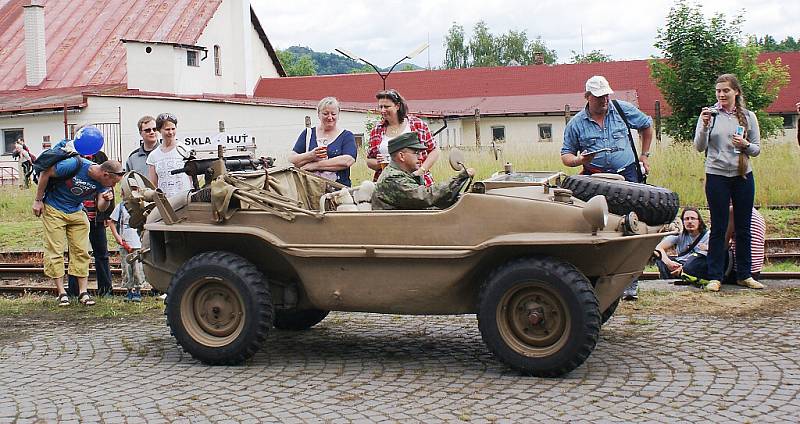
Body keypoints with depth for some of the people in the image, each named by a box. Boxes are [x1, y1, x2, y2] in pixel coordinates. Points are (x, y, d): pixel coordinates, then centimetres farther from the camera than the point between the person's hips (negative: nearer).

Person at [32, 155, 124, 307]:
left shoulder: (102, 182, -13)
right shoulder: (75, 165, -30)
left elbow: (101, 208, -11)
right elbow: (45, 173, -17)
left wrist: (106, 200, -35)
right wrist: (38, 200, -12)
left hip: (76, 212, 5)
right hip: (54, 209, -5)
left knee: (81, 251, 0)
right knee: (55, 251, -4)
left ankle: (83, 293, 5)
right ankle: (61, 293, 2)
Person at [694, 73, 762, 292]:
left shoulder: (748, 116, 5)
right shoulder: (710, 114, 0)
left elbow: (757, 149, 7)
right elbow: (699, 147, -5)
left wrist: (745, 145, -14)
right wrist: (704, 126, -21)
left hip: (743, 176, 2)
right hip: (717, 176, -2)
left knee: (743, 227, 8)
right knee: (718, 228, 0)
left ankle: (744, 275, 17)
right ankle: (715, 276, 5)